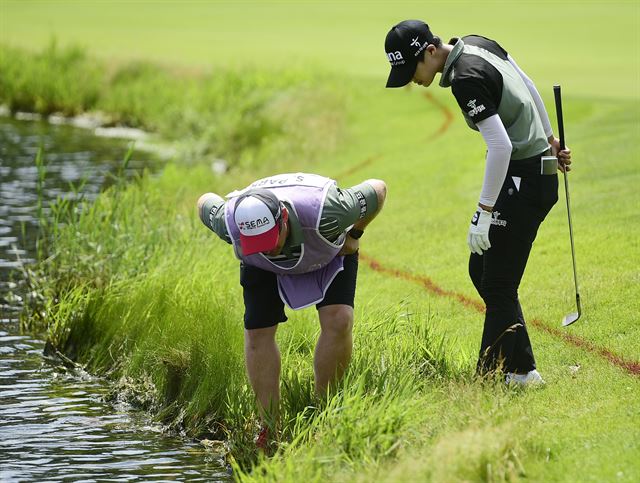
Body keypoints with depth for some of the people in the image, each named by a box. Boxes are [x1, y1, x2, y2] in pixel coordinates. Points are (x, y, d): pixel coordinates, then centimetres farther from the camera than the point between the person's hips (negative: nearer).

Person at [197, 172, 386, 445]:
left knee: (338, 321, -22)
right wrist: (251, 250, -4)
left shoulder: (324, 214, -45)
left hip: (330, 253, -2)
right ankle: (269, 429, -1)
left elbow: (378, 189, -27)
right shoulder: (231, 223, -38)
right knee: (258, 333, -10)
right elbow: (206, 202, -11)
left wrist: (354, 235, -13)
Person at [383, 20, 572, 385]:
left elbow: (500, 144, -27)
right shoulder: (477, 44, 6)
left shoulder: (466, 78, -22)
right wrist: (549, 139, 30)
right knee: (481, 270, 14)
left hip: (523, 182, -10)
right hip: (540, 171, 10)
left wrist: (484, 213, -24)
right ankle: (523, 370, 18)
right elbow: (528, 86, 19)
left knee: (497, 285, -7)